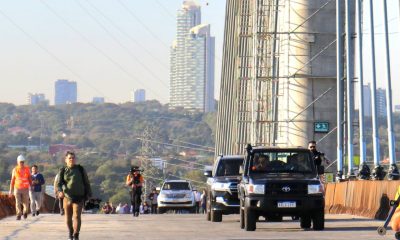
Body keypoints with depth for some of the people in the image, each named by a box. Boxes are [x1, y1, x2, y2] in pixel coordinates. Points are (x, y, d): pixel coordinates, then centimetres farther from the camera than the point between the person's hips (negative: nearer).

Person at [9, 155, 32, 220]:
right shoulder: (15, 170, -1)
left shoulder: (27, 169, 0)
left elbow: (30, 180, 5)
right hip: (17, 189, 0)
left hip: (25, 189, 0)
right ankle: (19, 215, -2)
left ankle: (25, 212, 32)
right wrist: (11, 191, 0)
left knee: (25, 203, 4)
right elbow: (12, 181, 3)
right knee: (18, 203, -9)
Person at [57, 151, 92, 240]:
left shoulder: (80, 169, 2)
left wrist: (88, 194, 5)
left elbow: (86, 182, 7)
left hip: (79, 197, -2)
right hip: (67, 197, 2)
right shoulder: (63, 170, 3)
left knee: (77, 216, -14)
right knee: (68, 217, 12)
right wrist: (60, 191, -26)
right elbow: (59, 183, -6)